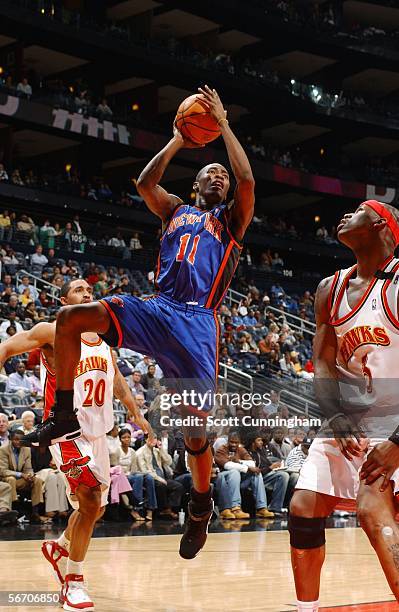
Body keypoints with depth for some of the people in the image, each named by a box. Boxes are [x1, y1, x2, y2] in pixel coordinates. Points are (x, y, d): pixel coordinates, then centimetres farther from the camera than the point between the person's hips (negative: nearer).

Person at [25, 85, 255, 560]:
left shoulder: (231, 218, 14)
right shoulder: (176, 211, 22)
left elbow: (247, 181, -5)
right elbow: (145, 183, 5)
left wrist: (223, 125, 0)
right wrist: (178, 141, 13)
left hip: (196, 321, -3)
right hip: (156, 308, 3)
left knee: (195, 428, -8)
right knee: (70, 319, -18)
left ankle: (201, 507, 15)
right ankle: (64, 415, -8)